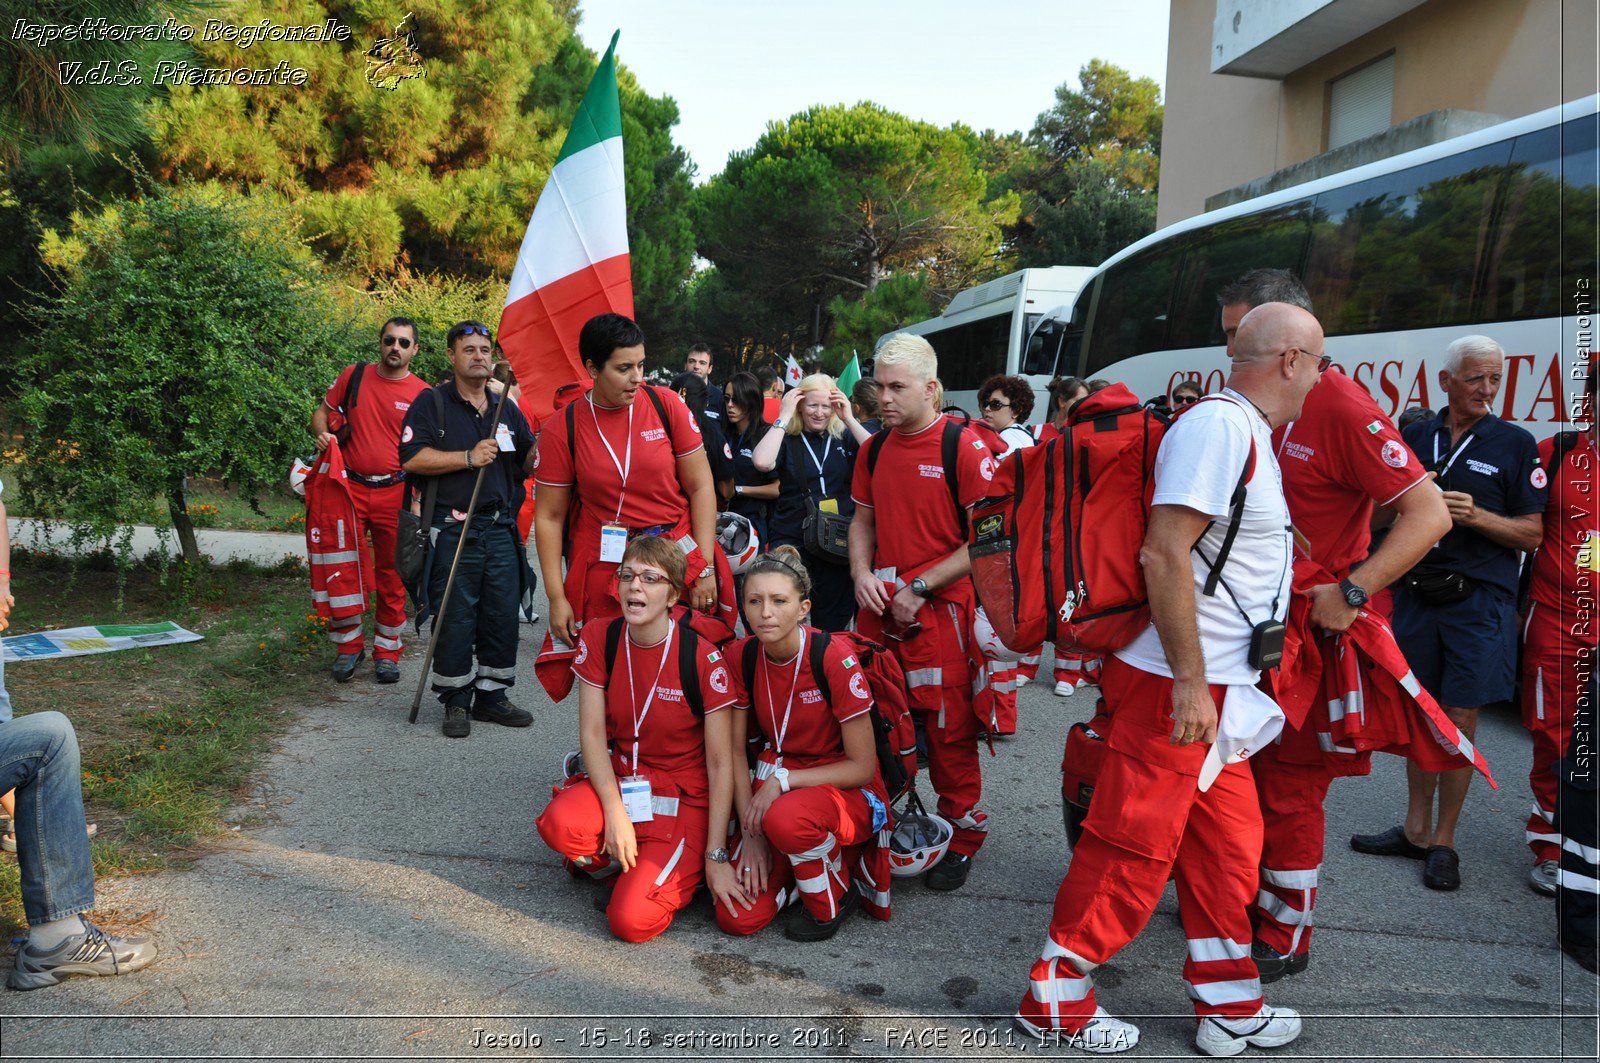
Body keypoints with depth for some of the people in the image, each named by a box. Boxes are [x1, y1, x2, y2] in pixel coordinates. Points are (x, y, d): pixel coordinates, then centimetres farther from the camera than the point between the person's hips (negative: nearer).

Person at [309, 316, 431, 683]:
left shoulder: (423, 395, 1)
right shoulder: (354, 376, 5)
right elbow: (322, 412, 17)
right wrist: (322, 434, -6)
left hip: (395, 493, -1)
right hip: (349, 488, 1)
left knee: (391, 576, 5)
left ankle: (387, 652, 17)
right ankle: (348, 646, 20)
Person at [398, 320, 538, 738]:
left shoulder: (507, 410, 17)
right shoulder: (431, 405, 2)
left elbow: (527, 464, 17)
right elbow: (411, 459, -10)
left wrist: (541, 448, -5)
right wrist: (469, 458, -14)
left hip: (501, 529, 5)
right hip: (453, 530, -4)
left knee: (503, 616, 6)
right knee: (455, 620, -1)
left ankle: (491, 695, 19)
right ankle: (456, 702, 11)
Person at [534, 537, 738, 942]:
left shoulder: (704, 660, -16)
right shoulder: (598, 639, -4)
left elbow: (721, 764, -11)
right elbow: (592, 731, -5)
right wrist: (614, 811, -17)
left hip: (683, 798, -3)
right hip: (618, 780, 4)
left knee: (631, 920, -20)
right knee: (559, 824, -31)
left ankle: (685, 872, 12)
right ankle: (615, 862, 3)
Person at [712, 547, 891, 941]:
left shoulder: (835, 659, -20)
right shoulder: (740, 657, -6)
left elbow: (862, 767, -16)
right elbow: (734, 754, -1)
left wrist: (783, 780, -21)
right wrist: (750, 831, -11)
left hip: (850, 796, -4)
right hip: (775, 791, 4)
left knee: (786, 817, -38)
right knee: (736, 916, -14)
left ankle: (832, 899, -6)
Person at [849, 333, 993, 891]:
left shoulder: (964, 446, -9)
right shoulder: (875, 448, 10)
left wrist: (920, 587, -13)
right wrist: (862, 574, 2)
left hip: (940, 608, -6)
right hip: (879, 605, 6)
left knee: (948, 729, 1)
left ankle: (963, 835, 19)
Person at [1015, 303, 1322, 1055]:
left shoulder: (1247, 434, 16)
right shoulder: (1217, 425, -16)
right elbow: (1163, 553, -24)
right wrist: (1190, 681, -24)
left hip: (1215, 691, 10)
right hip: (1176, 686, -10)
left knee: (1225, 845, 17)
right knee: (1132, 849, -1)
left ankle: (1228, 1004, 31)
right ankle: (1056, 1000, 15)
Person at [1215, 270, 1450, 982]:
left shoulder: (1342, 409, -17)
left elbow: (1429, 514, -21)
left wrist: (1351, 592, -27)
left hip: (1314, 631, -8)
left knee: (1289, 788, 3)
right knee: (1245, 772, 17)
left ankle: (1284, 939, 20)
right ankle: (1249, 903, 35)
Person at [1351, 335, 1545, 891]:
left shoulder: (1515, 444, 0)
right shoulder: (1414, 438, 9)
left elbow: (1532, 533, -2)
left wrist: (1476, 516, -18)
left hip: (1479, 600, -3)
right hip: (1417, 591, 3)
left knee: (1459, 721, -1)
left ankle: (1444, 843, 13)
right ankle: (1415, 829, 24)